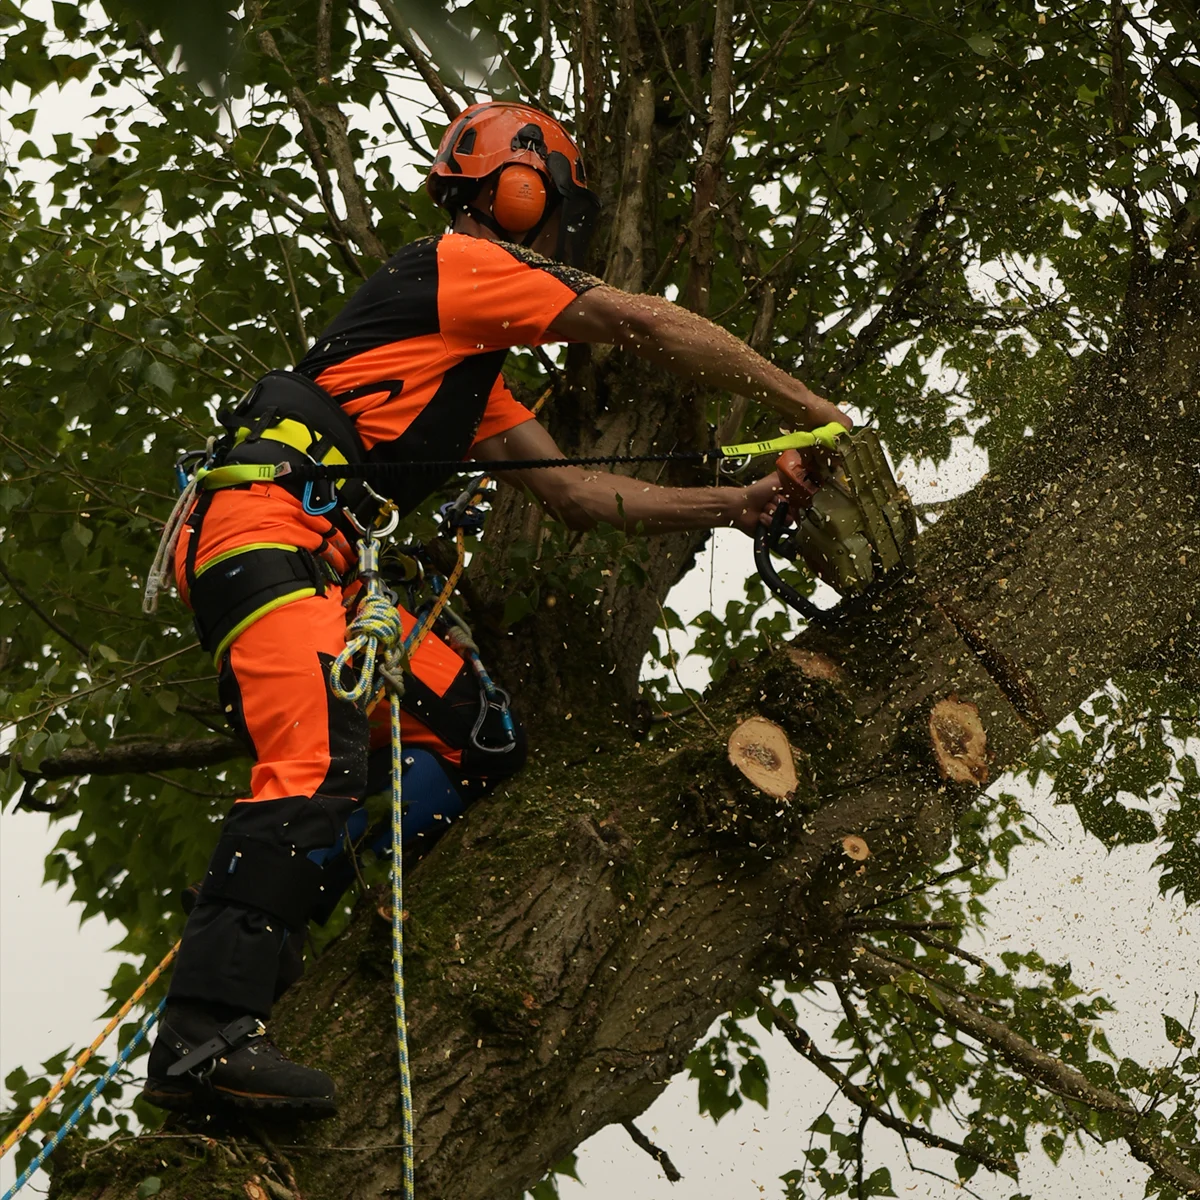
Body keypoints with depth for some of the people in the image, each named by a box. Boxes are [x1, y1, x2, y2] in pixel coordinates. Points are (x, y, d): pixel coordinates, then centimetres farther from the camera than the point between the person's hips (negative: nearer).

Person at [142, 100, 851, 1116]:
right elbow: (646, 326, -2)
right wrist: (806, 405, 4)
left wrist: (737, 504, 18)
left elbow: (573, 491, 24)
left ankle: (256, 928, -2)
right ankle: (207, 1034, -34)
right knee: (319, 759, -27)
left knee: (480, 745, 4)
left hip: (330, 564, 10)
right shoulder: (458, 265, 1)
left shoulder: (476, 373, 30)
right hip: (266, 522, -10)